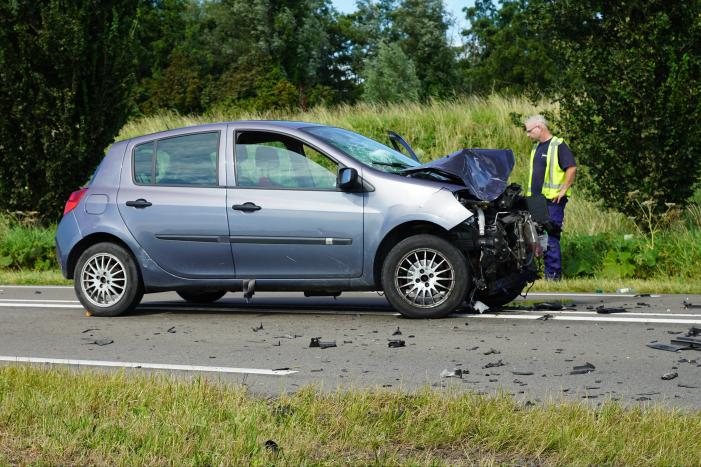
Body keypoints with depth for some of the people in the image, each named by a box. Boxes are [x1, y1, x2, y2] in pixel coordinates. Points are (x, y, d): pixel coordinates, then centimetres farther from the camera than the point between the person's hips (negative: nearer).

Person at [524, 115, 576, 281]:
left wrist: (563, 190, -17)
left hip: (553, 200, -9)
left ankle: (554, 274, -6)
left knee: (551, 237, -9)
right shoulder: (536, 147, 19)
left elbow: (572, 168, -15)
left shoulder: (558, 145, -9)